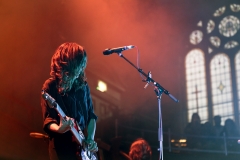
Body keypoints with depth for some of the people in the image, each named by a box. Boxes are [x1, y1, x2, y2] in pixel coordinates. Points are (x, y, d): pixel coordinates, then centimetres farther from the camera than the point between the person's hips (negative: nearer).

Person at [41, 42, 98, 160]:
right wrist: (59, 129, -31)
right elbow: (47, 120, -11)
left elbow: (91, 115, 13)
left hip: (83, 148, 6)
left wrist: (90, 139, 0)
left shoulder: (83, 85, 10)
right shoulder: (51, 86, -7)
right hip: (62, 148, -5)